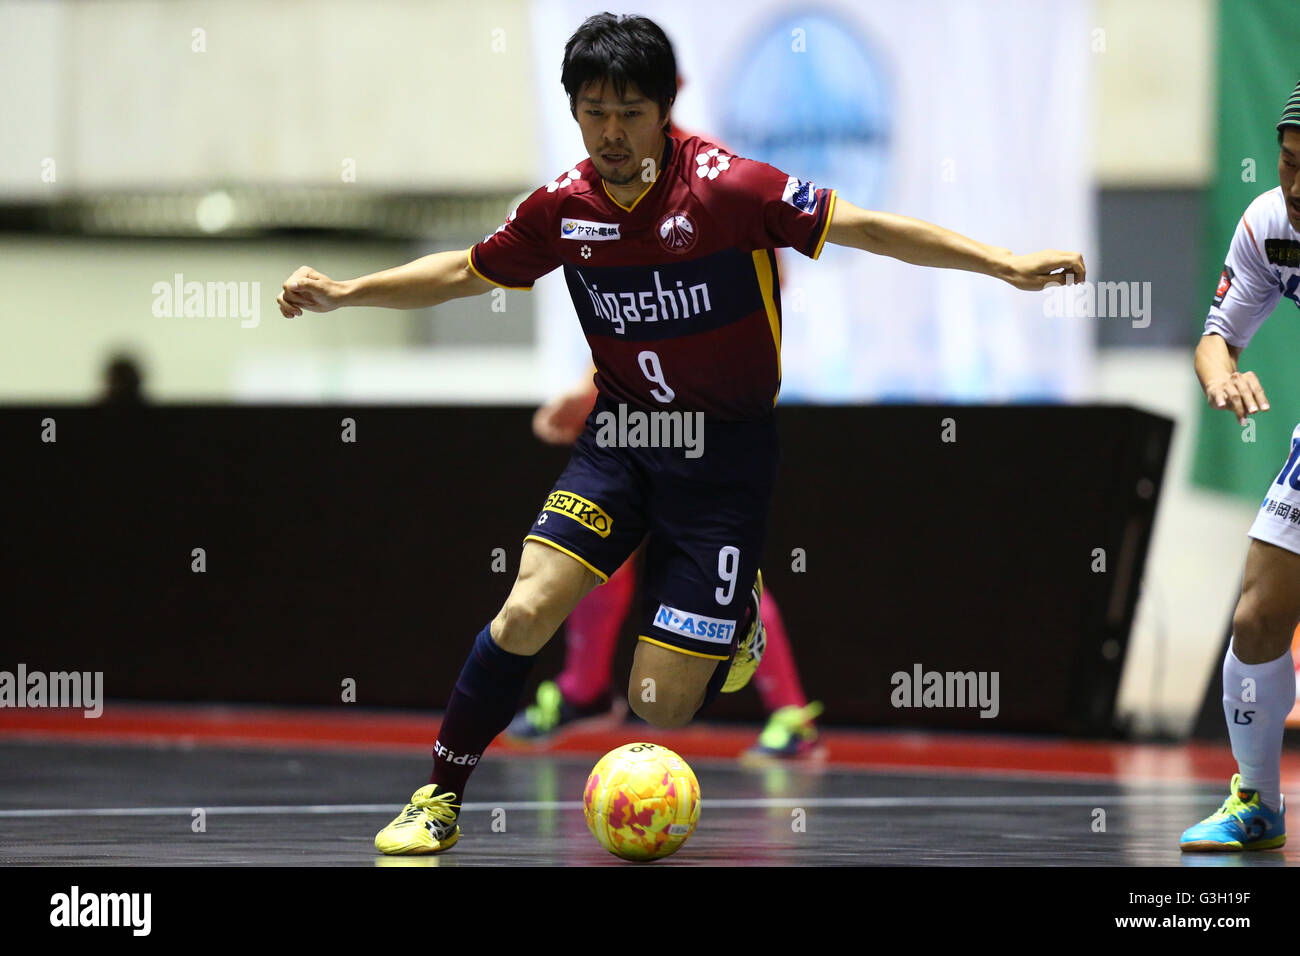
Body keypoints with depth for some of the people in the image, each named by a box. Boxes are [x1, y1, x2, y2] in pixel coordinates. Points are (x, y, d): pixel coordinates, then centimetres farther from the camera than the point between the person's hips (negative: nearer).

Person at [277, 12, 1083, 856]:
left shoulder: (728, 187, -17)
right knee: (527, 611, -18)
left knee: (660, 707, -7)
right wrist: (343, 293, 7)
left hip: (726, 452, -3)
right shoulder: (564, 207, -4)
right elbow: (465, 272, 13)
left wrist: (1010, 266, -24)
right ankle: (440, 799, 1)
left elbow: (866, 227, -18)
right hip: (620, 440, 3)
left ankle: (735, 610, 28)